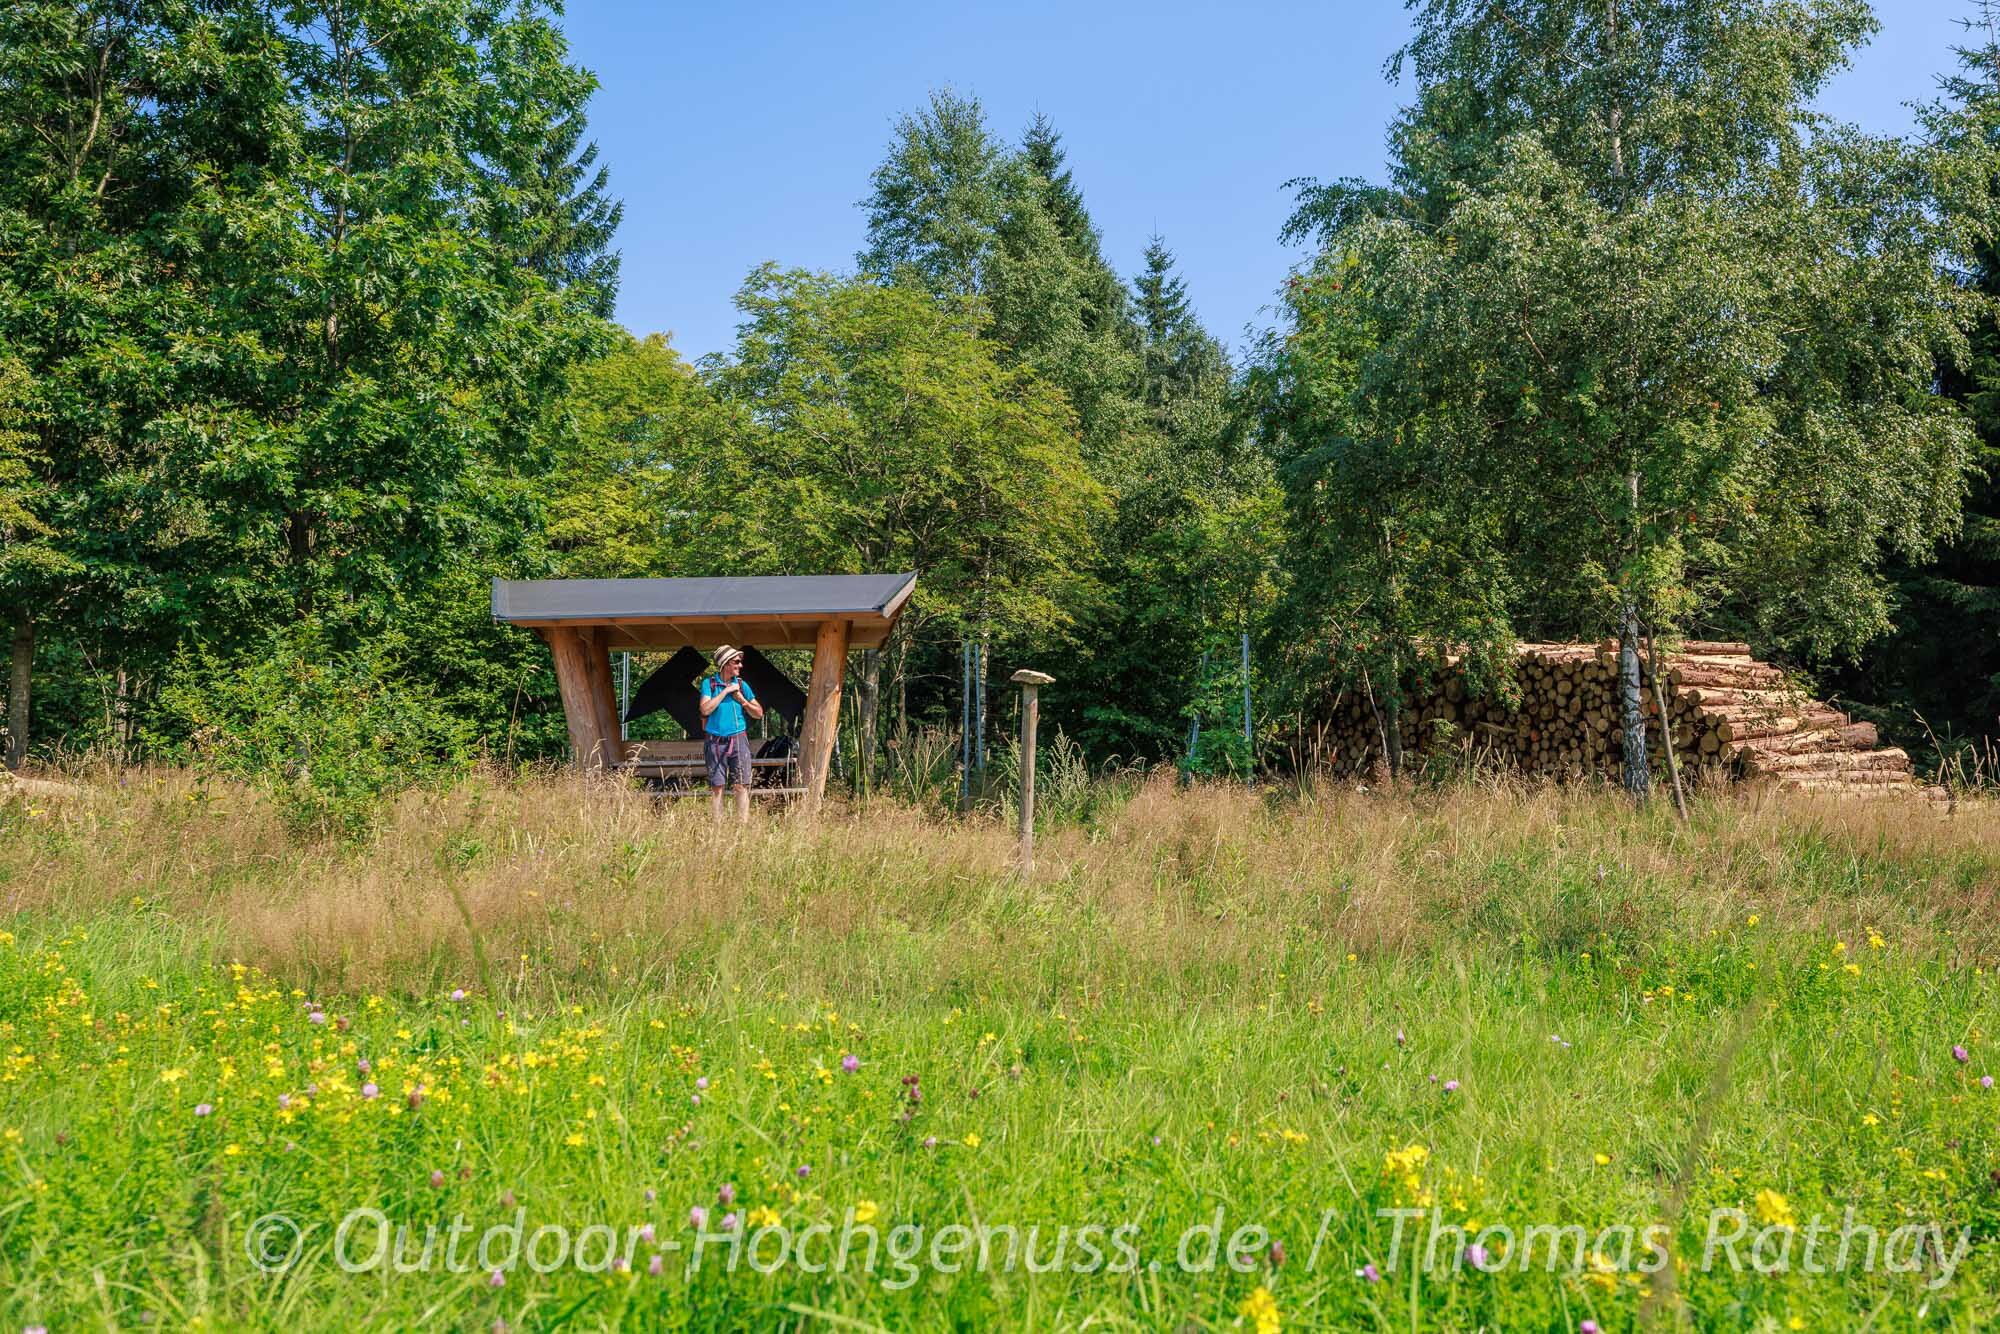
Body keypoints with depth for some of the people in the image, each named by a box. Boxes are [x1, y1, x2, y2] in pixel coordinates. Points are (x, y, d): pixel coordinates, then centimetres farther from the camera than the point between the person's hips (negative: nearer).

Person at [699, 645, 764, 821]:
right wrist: (725, 690, -12)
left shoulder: (741, 685, 8)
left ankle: (743, 824, -4)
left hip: (738, 740, 2)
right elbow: (705, 709, -14)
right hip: (715, 742, -1)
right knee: (716, 787, 1)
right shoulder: (708, 683, 1)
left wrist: (742, 700, -4)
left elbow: (759, 713, 11)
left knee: (741, 786, -5)